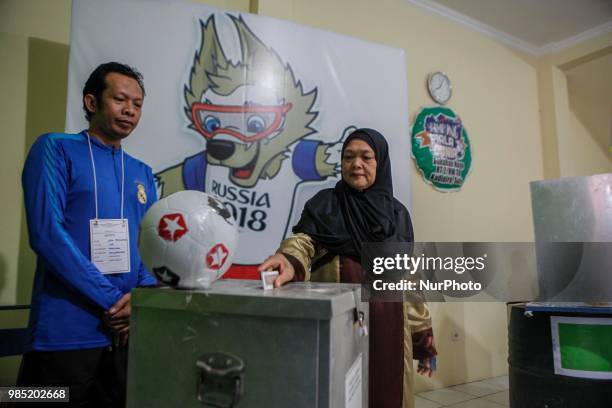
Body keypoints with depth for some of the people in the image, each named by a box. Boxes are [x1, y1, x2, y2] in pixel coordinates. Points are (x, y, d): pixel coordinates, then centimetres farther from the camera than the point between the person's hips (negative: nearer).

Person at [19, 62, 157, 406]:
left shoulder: (142, 173, 12)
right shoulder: (56, 150, -3)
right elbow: (47, 235, -15)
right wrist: (113, 300, -15)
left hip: (128, 331, 5)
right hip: (65, 334, -5)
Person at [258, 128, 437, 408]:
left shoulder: (397, 213, 10)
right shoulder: (324, 204, 2)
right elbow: (303, 240, -16)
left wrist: (424, 340, 10)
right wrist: (290, 262, -40)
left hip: (388, 328, 3)